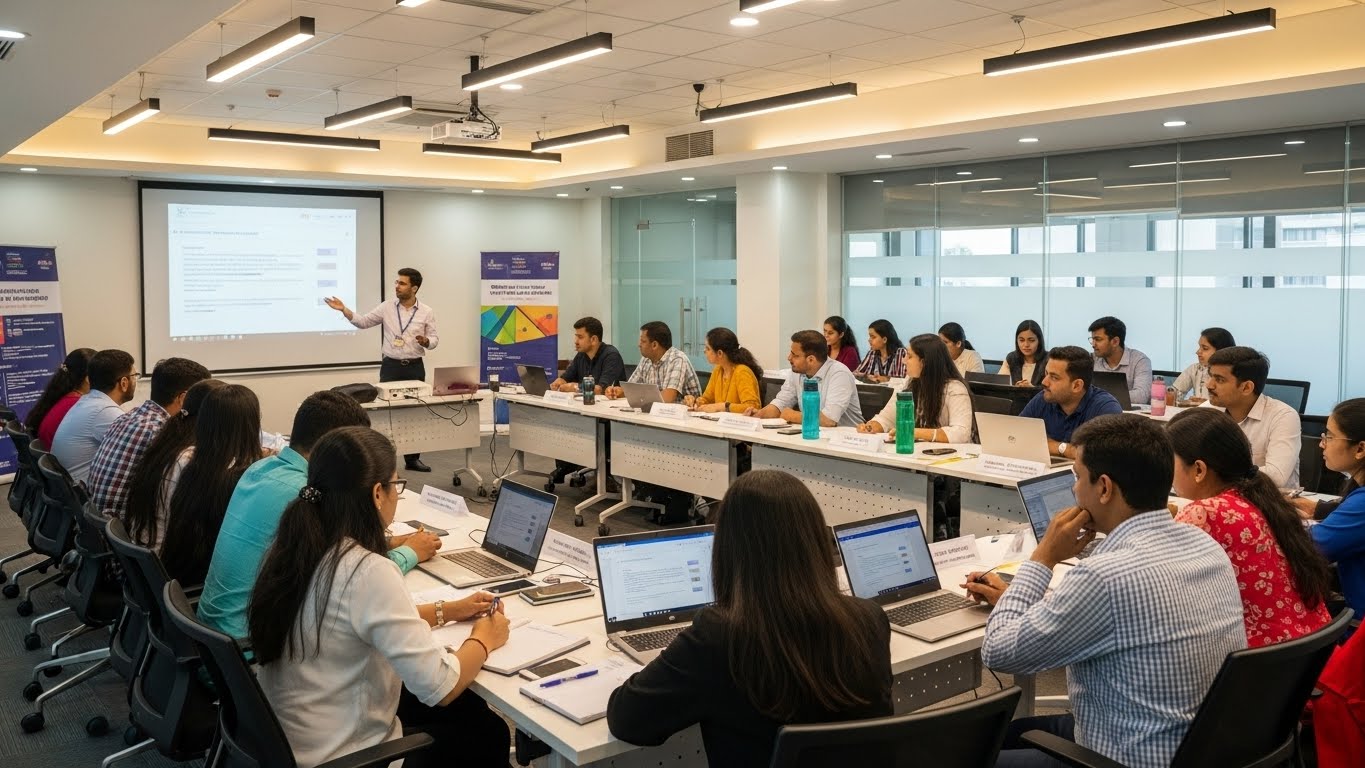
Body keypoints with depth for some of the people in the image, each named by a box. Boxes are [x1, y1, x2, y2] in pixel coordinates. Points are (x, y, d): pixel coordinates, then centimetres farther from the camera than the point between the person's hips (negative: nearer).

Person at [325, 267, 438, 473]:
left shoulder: (427, 312, 0)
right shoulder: (386, 308, 2)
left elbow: (435, 339, 2)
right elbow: (363, 322, 4)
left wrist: (425, 341, -20)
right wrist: (343, 309, -9)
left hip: (415, 367, 0)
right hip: (391, 366, 0)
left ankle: (412, 458, 16)